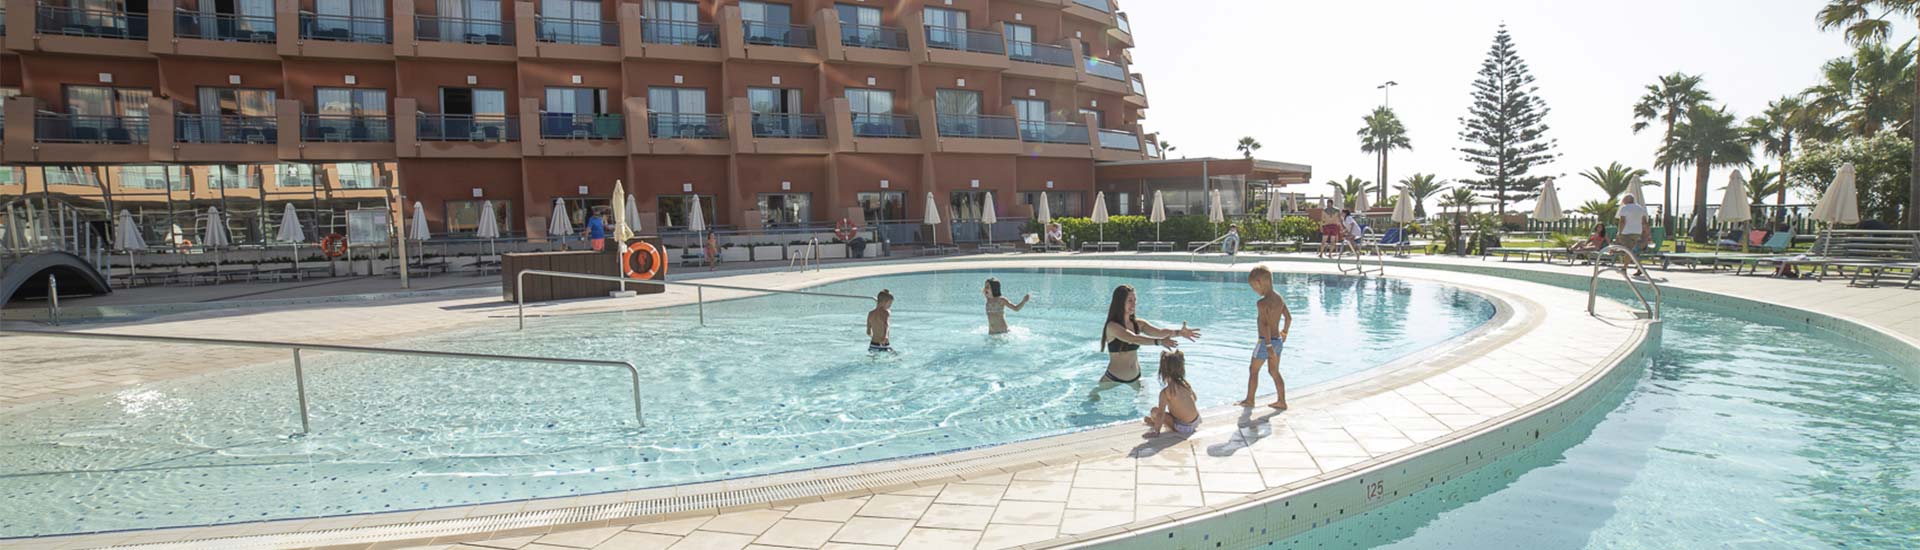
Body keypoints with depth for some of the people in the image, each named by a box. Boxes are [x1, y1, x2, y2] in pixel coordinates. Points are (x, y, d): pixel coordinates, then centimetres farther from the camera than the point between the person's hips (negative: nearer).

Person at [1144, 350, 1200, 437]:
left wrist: (1156, 432, -12)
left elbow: (1161, 414, -22)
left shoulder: (1165, 392, -23)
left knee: (1154, 411, -2)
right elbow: (1195, 398, 14)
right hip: (1196, 421, 6)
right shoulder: (1185, 384, -4)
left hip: (1184, 428, -6)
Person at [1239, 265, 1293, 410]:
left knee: (1253, 369, 9)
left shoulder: (1262, 303, -22)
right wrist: (1284, 333, 26)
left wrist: (1268, 346, -26)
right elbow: (1289, 318, 12)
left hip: (1266, 341, -8)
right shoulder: (1279, 298, 3)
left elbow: (1265, 325, -28)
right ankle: (1281, 401, 19)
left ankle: (1249, 400, 17)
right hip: (1278, 340, 8)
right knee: (1274, 371, 17)